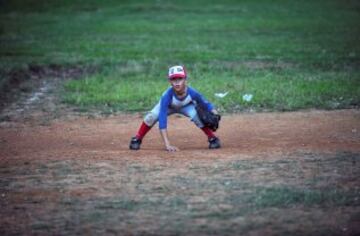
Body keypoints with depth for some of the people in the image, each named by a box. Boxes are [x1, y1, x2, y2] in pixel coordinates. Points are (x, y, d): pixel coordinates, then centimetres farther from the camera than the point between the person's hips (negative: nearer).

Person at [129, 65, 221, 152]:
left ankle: (213, 139, -3)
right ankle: (137, 139, -3)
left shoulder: (192, 93, -37)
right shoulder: (167, 95, -41)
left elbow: (207, 105, -22)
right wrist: (167, 144, -51)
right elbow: (162, 120, -45)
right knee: (152, 116, -26)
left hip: (186, 106, 1)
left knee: (198, 116, -27)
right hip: (168, 106, -1)